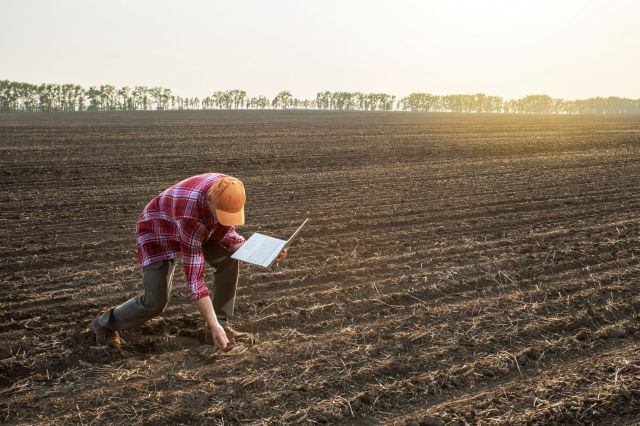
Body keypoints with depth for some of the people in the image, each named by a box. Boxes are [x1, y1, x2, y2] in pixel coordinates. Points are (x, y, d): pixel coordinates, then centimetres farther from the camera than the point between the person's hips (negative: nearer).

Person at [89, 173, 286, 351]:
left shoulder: (227, 191, -24)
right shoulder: (190, 216, -43)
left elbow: (225, 233, -7)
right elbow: (194, 277, -40)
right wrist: (213, 326, -38)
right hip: (156, 233, -6)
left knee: (229, 258, -14)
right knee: (156, 302, -14)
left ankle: (222, 321, 0)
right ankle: (105, 322, 12)